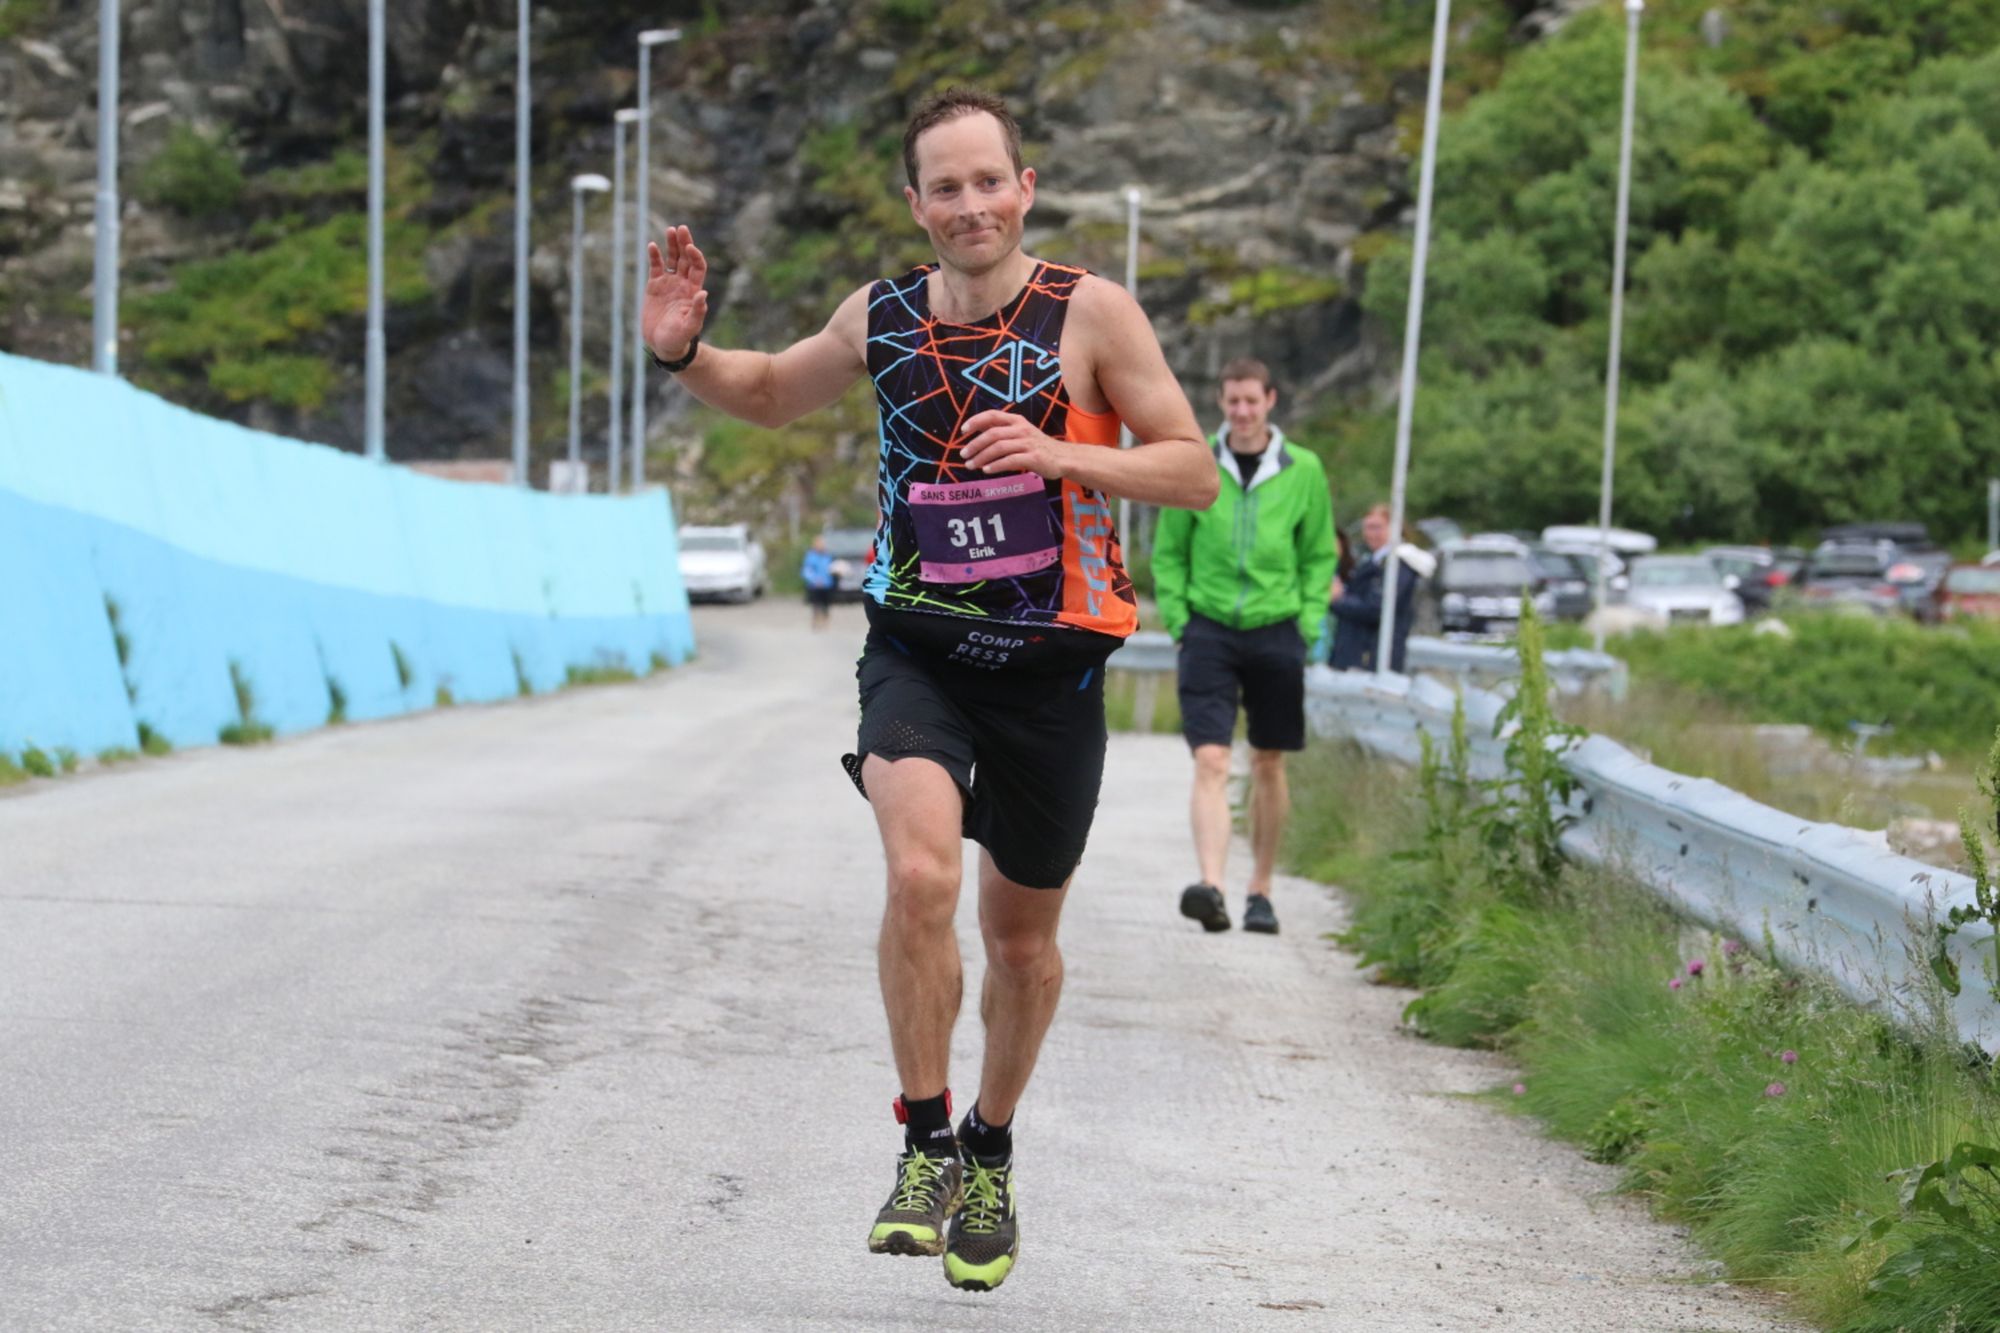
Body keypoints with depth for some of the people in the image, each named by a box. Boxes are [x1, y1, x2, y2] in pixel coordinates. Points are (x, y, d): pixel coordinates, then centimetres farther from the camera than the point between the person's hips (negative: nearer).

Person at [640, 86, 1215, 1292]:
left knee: (1023, 935, 12)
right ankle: (926, 1145, -11)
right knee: (921, 876, -25)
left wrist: (1059, 455, -22)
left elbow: (1195, 473, -7)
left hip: (1052, 663, -1)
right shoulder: (883, 319, 1)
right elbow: (772, 395, 19)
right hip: (919, 646, 1)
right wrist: (686, 355, -2)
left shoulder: (1089, 311, -8)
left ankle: (991, 1152, 36)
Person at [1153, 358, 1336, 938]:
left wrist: (1307, 622, 1)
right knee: (1211, 762, -14)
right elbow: (1168, 551, 8)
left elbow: (1320, 555, 11)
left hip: (1276, 631, 1)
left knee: (1269, 765, 10)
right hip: (1209, 630, -1)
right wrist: (1177, 618, -1)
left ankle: (1260, 891, 22)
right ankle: (1211, 886, -26)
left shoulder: (1303, 471, 2)